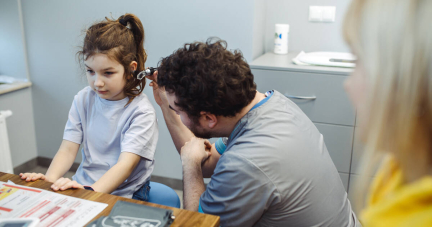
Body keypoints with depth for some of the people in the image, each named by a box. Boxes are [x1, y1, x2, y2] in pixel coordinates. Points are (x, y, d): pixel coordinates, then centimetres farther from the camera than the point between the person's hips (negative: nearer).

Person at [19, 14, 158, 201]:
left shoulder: (140, 111, -13)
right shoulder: (83, 100, 5)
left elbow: (125, 164, -22)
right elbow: (68, 149, -1)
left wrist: (91, 192, -39)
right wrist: (50, 179, -21)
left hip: (124, 197, -4)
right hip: (82, 189, 4)